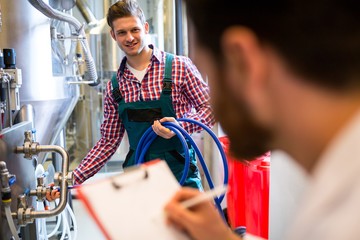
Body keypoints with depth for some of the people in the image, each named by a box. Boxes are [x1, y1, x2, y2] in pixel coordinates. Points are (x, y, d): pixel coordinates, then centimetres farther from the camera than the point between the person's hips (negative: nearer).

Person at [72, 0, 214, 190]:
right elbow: (108, 142, 8)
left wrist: (180, 126, -23)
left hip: (179, 173, -3)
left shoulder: (179, 67, -5)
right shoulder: (114, 86, 6)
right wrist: (74, 178, 2)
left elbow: (210, 108, -5)